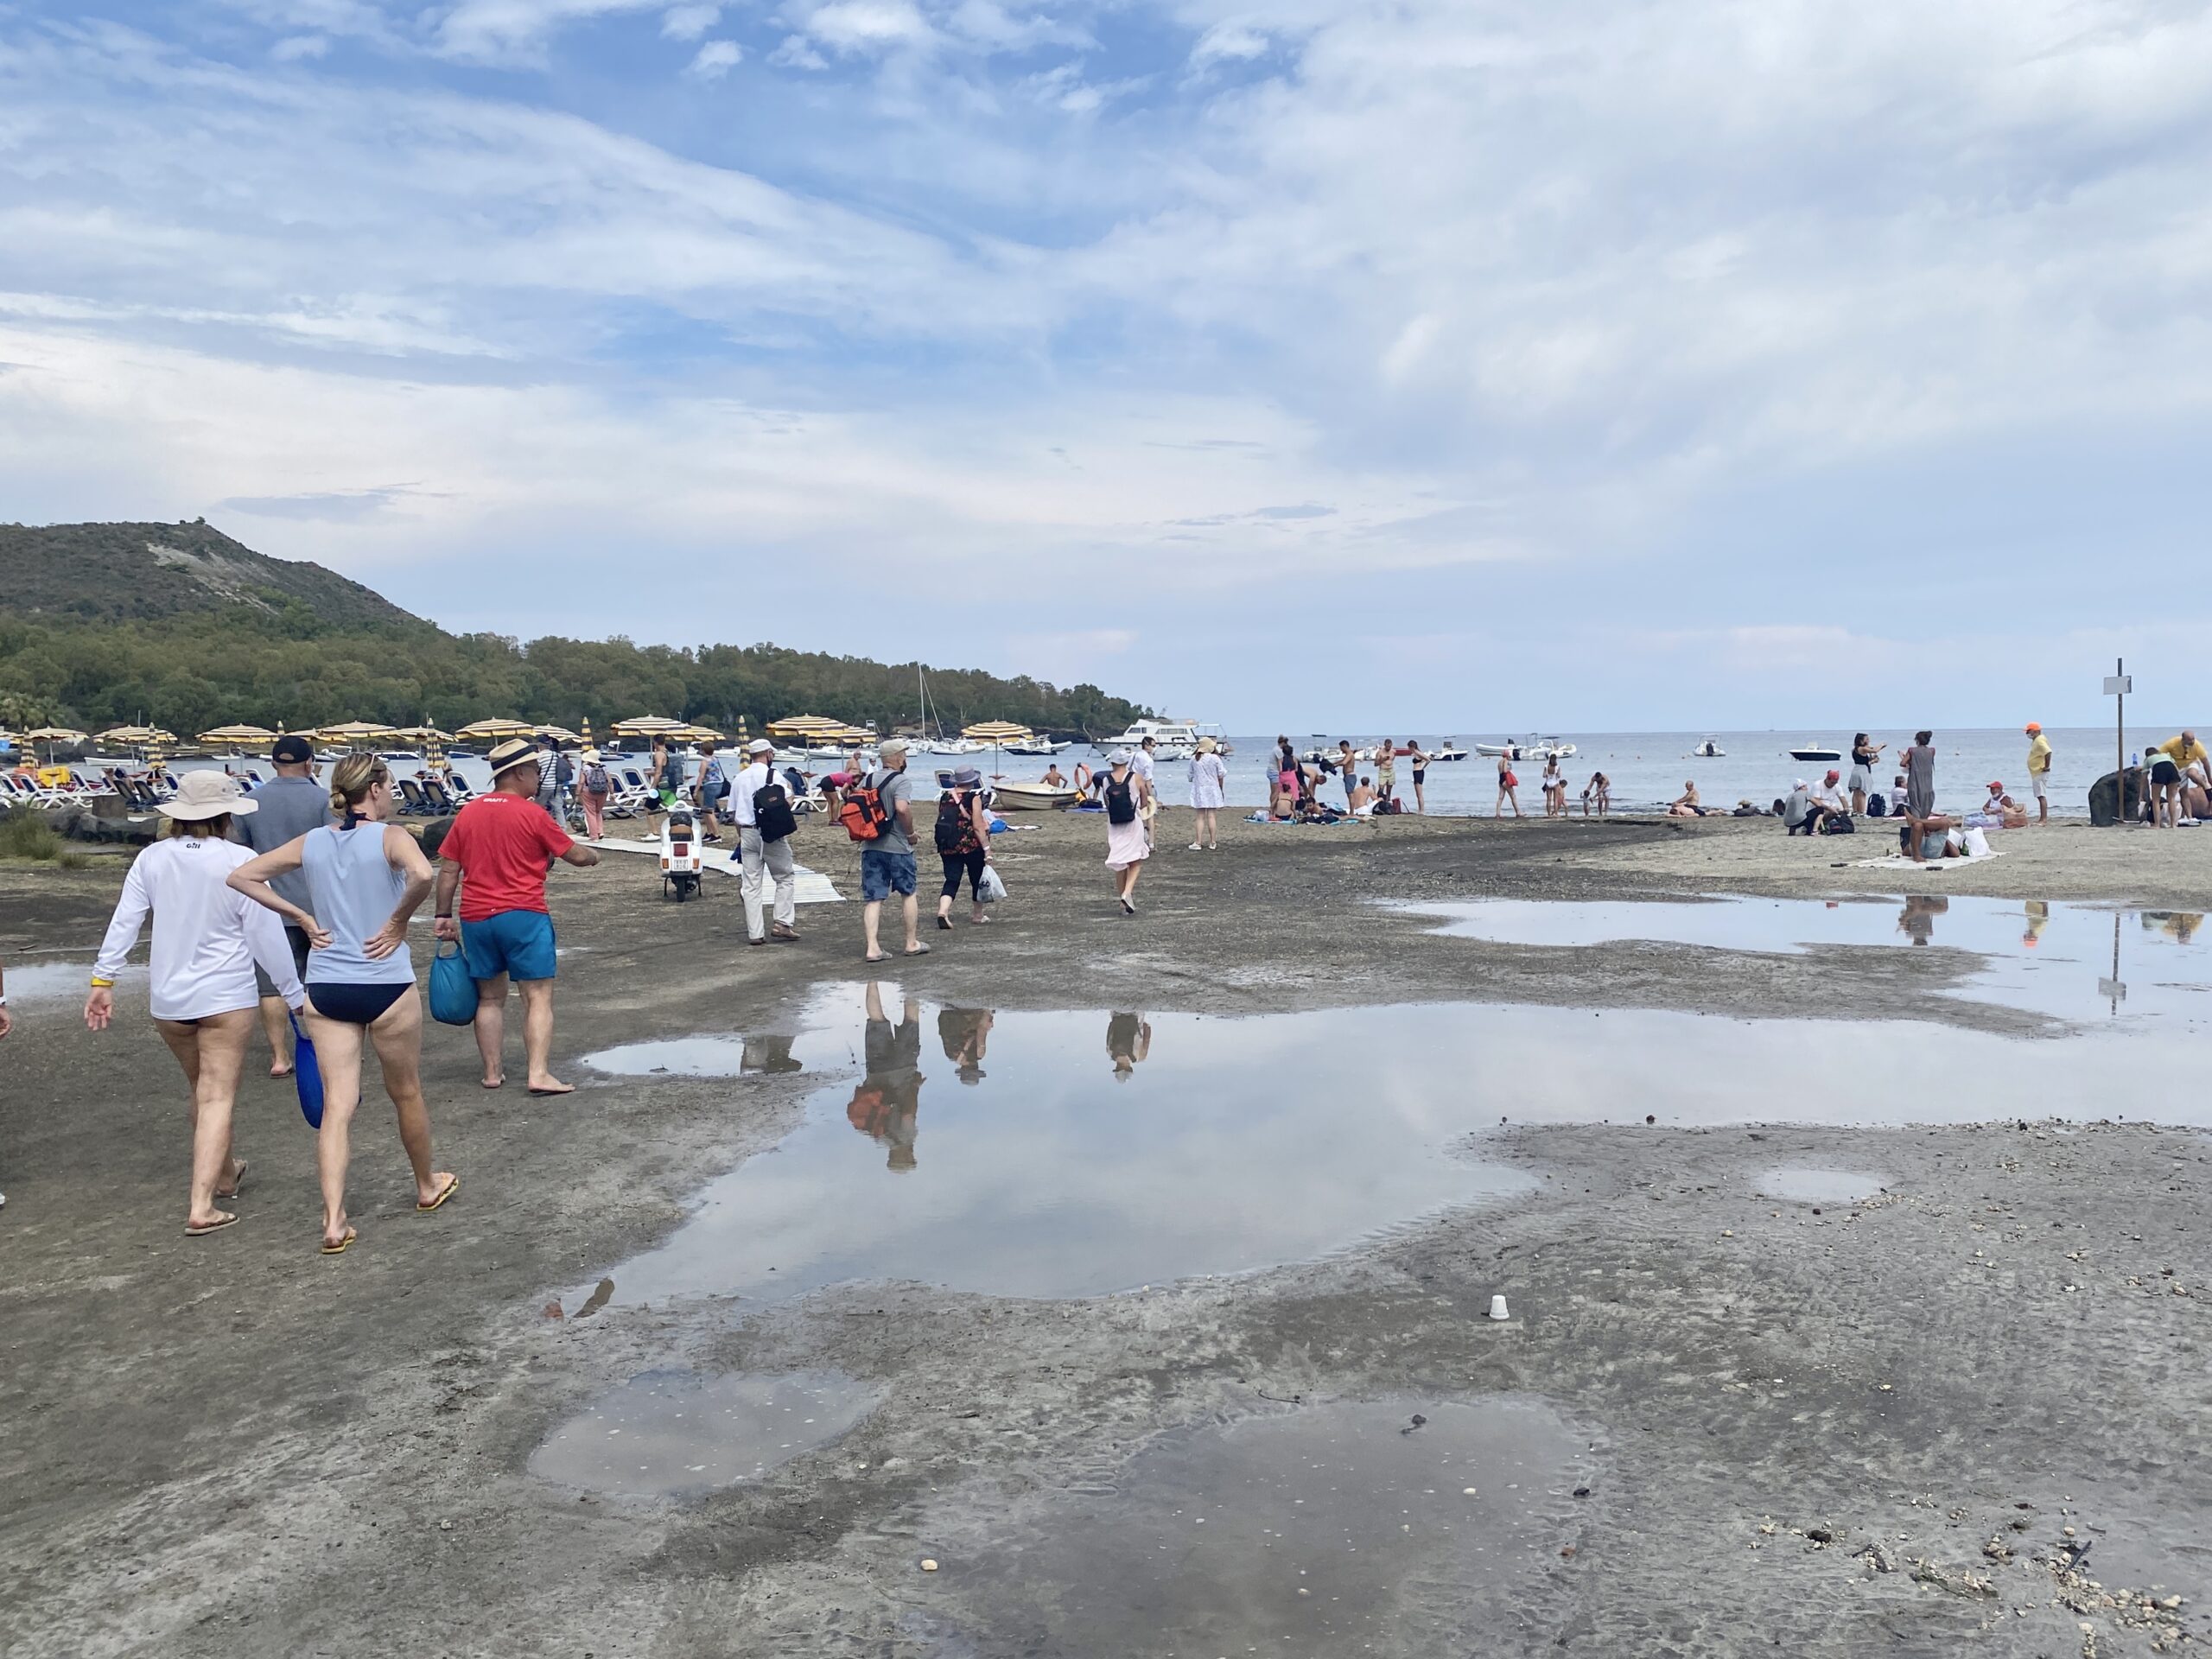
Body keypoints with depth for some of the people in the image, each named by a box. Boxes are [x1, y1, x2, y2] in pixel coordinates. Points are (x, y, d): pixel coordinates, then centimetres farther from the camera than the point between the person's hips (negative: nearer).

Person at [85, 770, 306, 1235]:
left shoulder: (151, 859, -1)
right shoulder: (240, 862, -13)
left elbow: (123, 922, 0)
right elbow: (267, 936, -11)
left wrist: (103, 979, 7)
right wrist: (294, 994, -3)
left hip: (168, 1000, 5)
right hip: (226, 998, -5)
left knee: (203, 1091, 22)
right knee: (217, 1098, -1)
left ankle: (224, 1174, 40)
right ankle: (201, 1207, -9)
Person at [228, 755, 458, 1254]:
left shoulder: (312, 842, 5)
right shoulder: (389, 837, -10)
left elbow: (240, 877, 8)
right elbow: (422, 875, -32)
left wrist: (301, 918, 5)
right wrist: (399, 921, -15)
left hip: (326, 988, 4)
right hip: (386, 987, -4)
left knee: (337, 1104, 5)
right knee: (406, 1094, 16)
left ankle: (334, 1221, -2)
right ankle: (428, 1187, 35)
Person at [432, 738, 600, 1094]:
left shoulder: (467, 814, 8)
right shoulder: (531, 815, -8)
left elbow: (448, 870, 9)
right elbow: (575, 855, -1)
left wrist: (443, 915, 15)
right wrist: (594, 855, 20)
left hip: (476, 918, 6)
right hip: (524, 917, -5)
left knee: (490, 998, 15)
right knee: (539, 997, -3)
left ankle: (492, 1072, 19)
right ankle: (539, 1074, -11)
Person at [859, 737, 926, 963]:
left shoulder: (868, 779, 9)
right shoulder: (901, 780, -11)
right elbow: (903, 808, -25)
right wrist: (910, 833, -11)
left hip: (870, 846, 5)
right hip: (897, 847, -5)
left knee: (873, 898, 3)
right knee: (909, 893, 12)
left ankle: (873, 948, -5)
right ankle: (912, 943, 20)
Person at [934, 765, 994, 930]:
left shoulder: (944, 797, 4)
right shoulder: (974, 797, -11)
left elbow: (941, 822, 12)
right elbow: (978, 826, -15)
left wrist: (942, 846, 24)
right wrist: (987, 848, -11)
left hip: (948, 847, 4)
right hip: (972, 845, -4)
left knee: (951, 881, 3)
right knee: (977, 880, 14)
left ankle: (943, 912, -20)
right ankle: (977, 916, 27)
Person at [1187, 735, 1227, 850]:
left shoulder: (1194, 759, 0)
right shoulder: (1215, 758, -7)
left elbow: (1191, 775, 8)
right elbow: (1221, 775, -1)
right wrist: (1221, 789, 10)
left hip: (1199, 790, 2)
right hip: (1212, 790, -2)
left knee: (1200, 817, 5)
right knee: (1211, 816, 1)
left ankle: (1198, 843, 1)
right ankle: (1213, 843, 4)